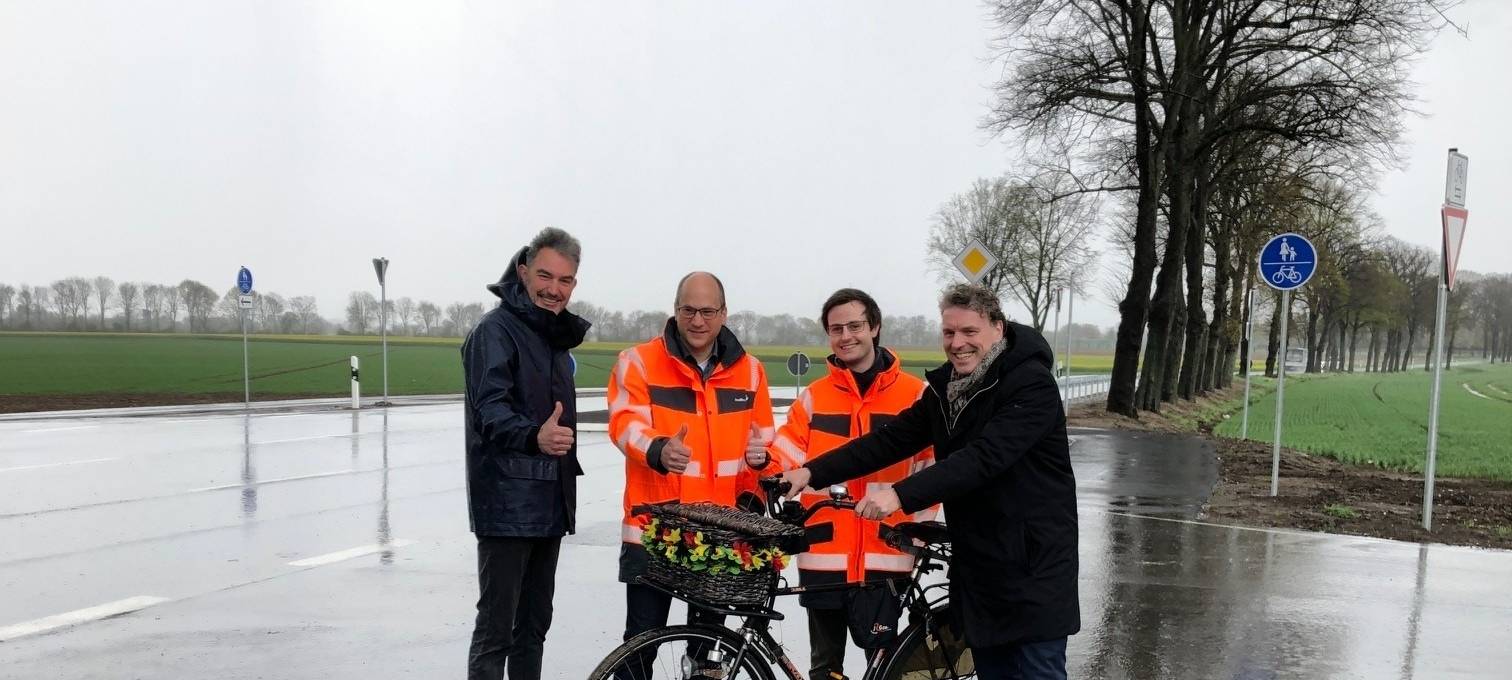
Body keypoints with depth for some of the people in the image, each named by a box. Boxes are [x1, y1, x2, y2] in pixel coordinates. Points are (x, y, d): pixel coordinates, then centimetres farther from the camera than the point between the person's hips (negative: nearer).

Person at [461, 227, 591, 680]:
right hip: (507, 504, -9)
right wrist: (533, 436, -44)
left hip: (549, 504, 9)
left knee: (534, 626, 15)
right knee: (496, 630, -8)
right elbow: (491, 409, -26)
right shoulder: (496, 330, -11)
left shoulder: (555, 337, 16)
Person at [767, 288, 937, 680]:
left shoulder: (915, 395, 0)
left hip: (885, 556, -2)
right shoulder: (813, 398, 6)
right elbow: (785, 461, 1)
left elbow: (931, 470, 2)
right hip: (823, 556, 2)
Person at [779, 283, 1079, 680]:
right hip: (977, 566, 7)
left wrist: (901, 495, -37)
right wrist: (813, 473, -6)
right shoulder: (946, 387, 8)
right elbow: (891, 439, 4)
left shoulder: (1032, 385, -17)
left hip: (1032, 568, -7)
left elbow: (984, 457, -29)